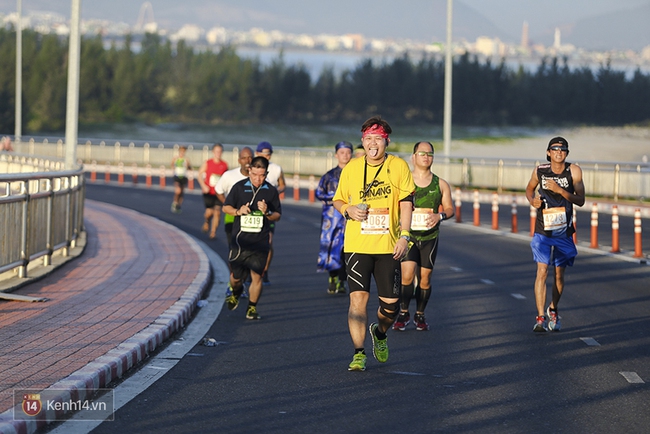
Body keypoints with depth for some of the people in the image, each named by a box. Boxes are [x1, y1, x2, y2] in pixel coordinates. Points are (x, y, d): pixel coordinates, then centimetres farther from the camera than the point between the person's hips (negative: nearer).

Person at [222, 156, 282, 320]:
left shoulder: (271, 191, 4)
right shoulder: (239, 187, 2)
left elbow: (278, 215, 9)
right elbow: (226, 207, 10)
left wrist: (267, 213, -12)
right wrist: (238, 211, -10)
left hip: (260, 241, 0)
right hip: (239, 240, 1)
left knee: (256, 276, -8)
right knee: (236, 276, 8)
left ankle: (252, 308, 7)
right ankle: (236, 292, 42)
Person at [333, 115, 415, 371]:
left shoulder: (399, 166, 1)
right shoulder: (351, 168, 5)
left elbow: (406, 203, 0)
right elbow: (338, 200, 16)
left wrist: (404, 236, -9)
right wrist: (348, 210, -6)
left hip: (388, 245, 0)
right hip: (357, 245, 0)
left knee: (391, 303, 1)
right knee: (358, 297, -11)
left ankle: (380, 333, 34)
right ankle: (359, 353, -4)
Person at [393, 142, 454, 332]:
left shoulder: (441, 184, 5)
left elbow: (450, 209, 9)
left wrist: (440, 216, -11)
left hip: (430, 237, 2)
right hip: (408, 235, -2)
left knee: (425, 277, 4)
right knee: (407, 274, -15)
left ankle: (420, 315, 21)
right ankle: (403, 313, 3)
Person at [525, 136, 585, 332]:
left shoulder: (574, 171, -7)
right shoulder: (540, 171, -5)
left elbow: (580, 200, -10)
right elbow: (529, 189, 14)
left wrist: (560, 190, -23)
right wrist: (532, 200, -8)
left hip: (564, 232, 1)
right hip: (542, 231, -1)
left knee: (559, 274, 10)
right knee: (542, 271, -13)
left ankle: (553, 310, 34)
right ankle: (541, 317, -16)